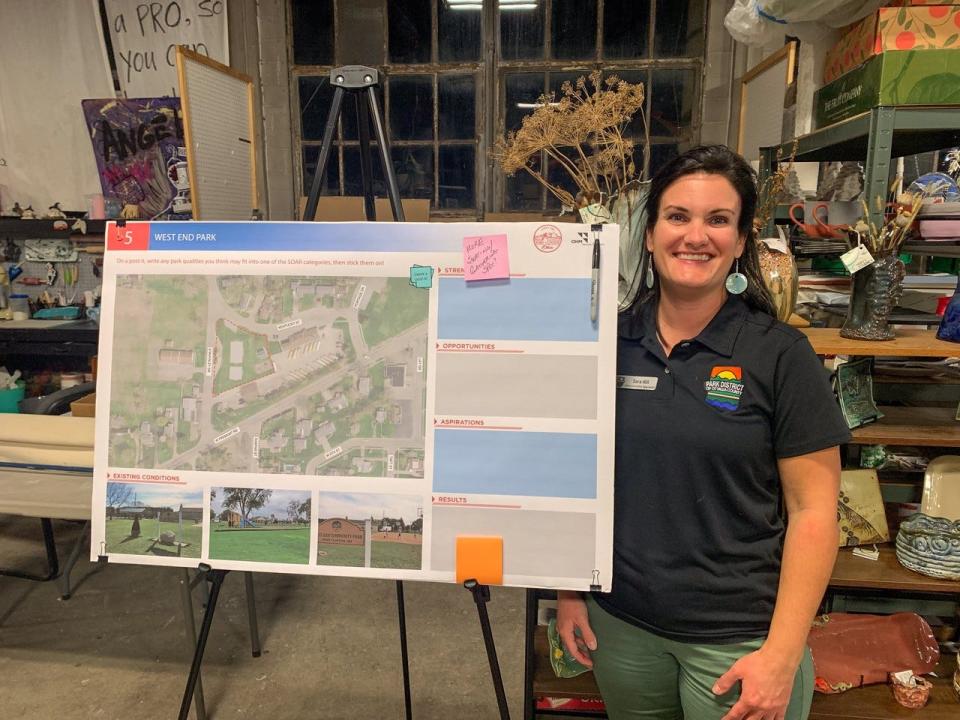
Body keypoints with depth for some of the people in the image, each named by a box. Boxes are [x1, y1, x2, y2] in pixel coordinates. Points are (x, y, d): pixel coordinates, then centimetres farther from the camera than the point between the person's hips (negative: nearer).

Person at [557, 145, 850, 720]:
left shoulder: (781, 355, -10)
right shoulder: (609, 342, -3)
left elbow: (813, 511, -9)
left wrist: (782, 655, -12)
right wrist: (570, 590, 3)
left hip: (737, 640, -2)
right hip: (620, 625, 3)